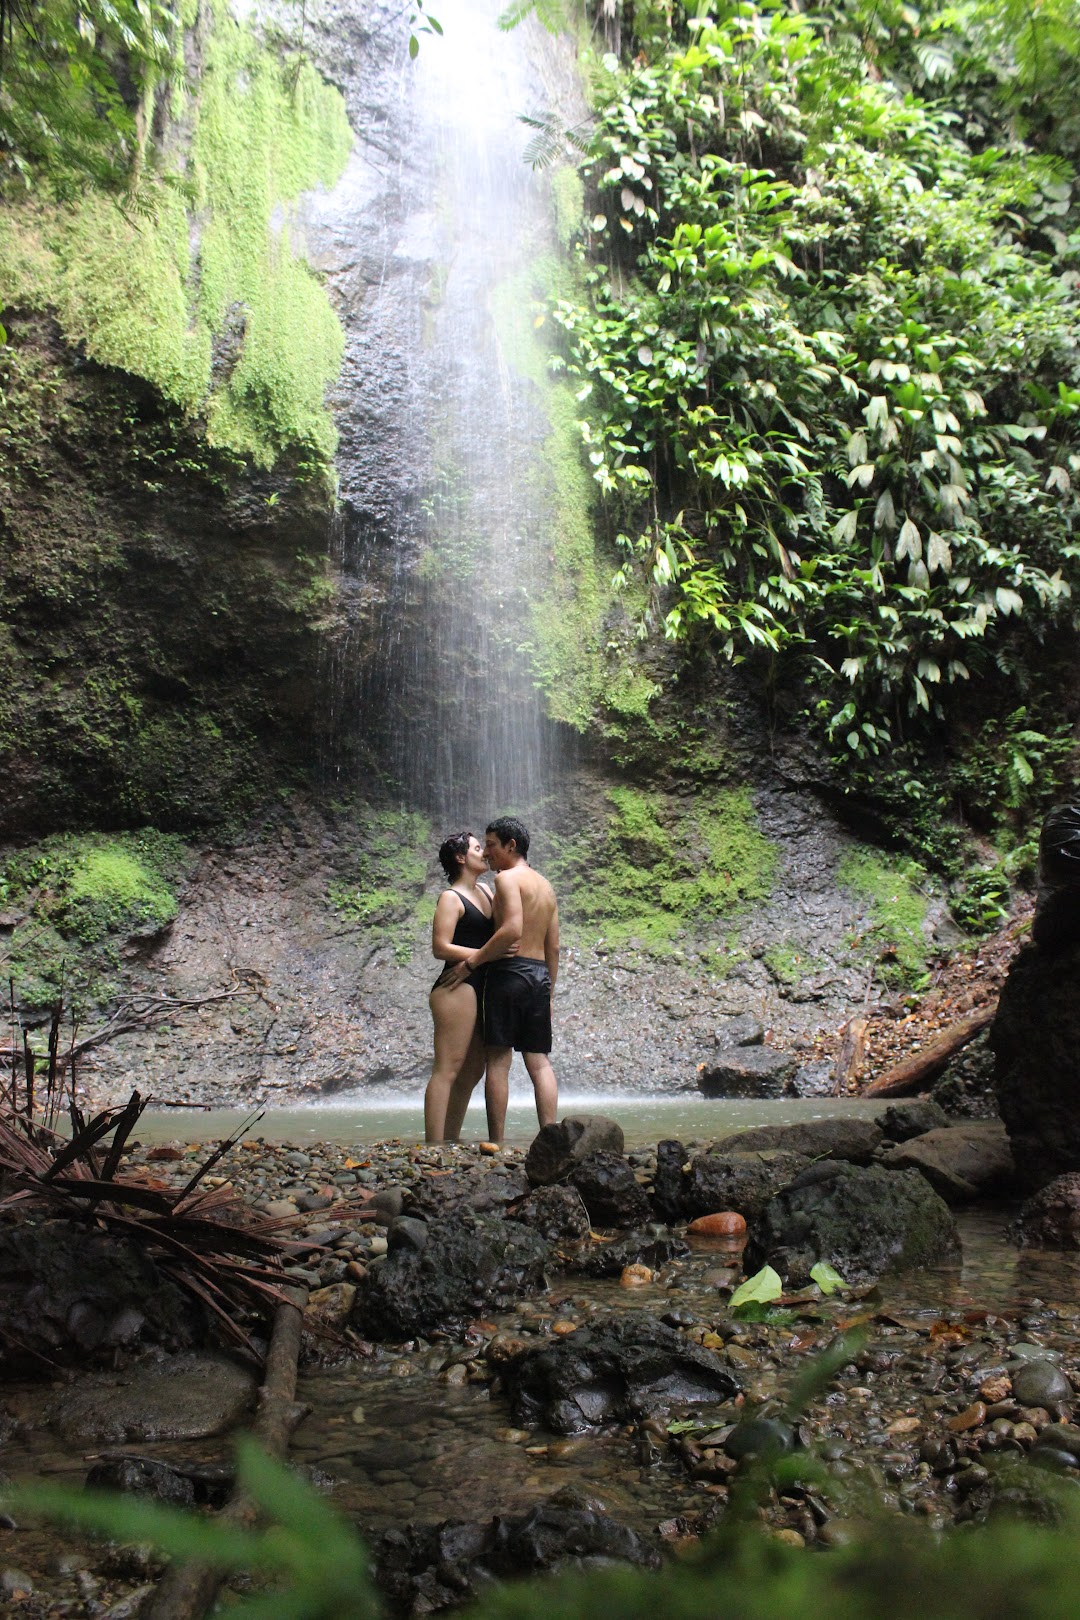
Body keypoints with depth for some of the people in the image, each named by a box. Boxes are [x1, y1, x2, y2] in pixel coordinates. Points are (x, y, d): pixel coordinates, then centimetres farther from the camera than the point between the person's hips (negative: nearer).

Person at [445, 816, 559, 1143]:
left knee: (498, 1060, -4)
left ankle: (496, 1144, -5)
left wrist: (472, 960, -13)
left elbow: (512, 930, -20)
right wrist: (549, 992, 22)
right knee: (540, 1062, 5)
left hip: (509, 971, -7)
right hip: (540, 974, 8)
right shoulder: (546, 886, 20)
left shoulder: (507, 878, -5)